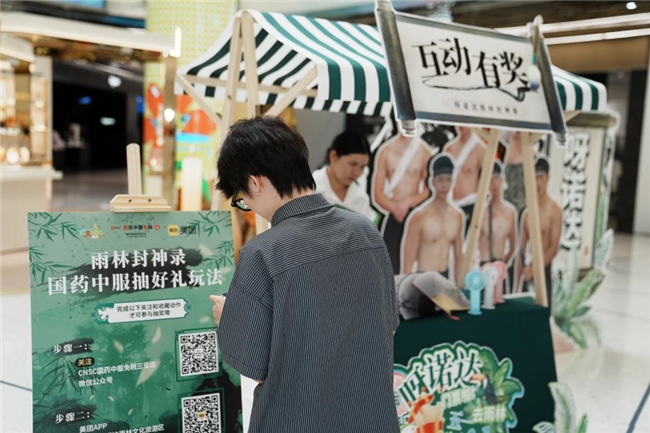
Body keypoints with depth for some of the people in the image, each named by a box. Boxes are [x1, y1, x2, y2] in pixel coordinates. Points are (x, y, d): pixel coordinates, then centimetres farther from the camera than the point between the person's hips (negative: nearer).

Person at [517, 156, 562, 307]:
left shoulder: (554, 210, -8)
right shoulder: (527, 212, 8)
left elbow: (553, 248, -13)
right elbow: (522, 248, 11)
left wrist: (534, 268, -21)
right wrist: (518, 278, 7)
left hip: (543, 271, -5)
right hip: (526, 270, 5)